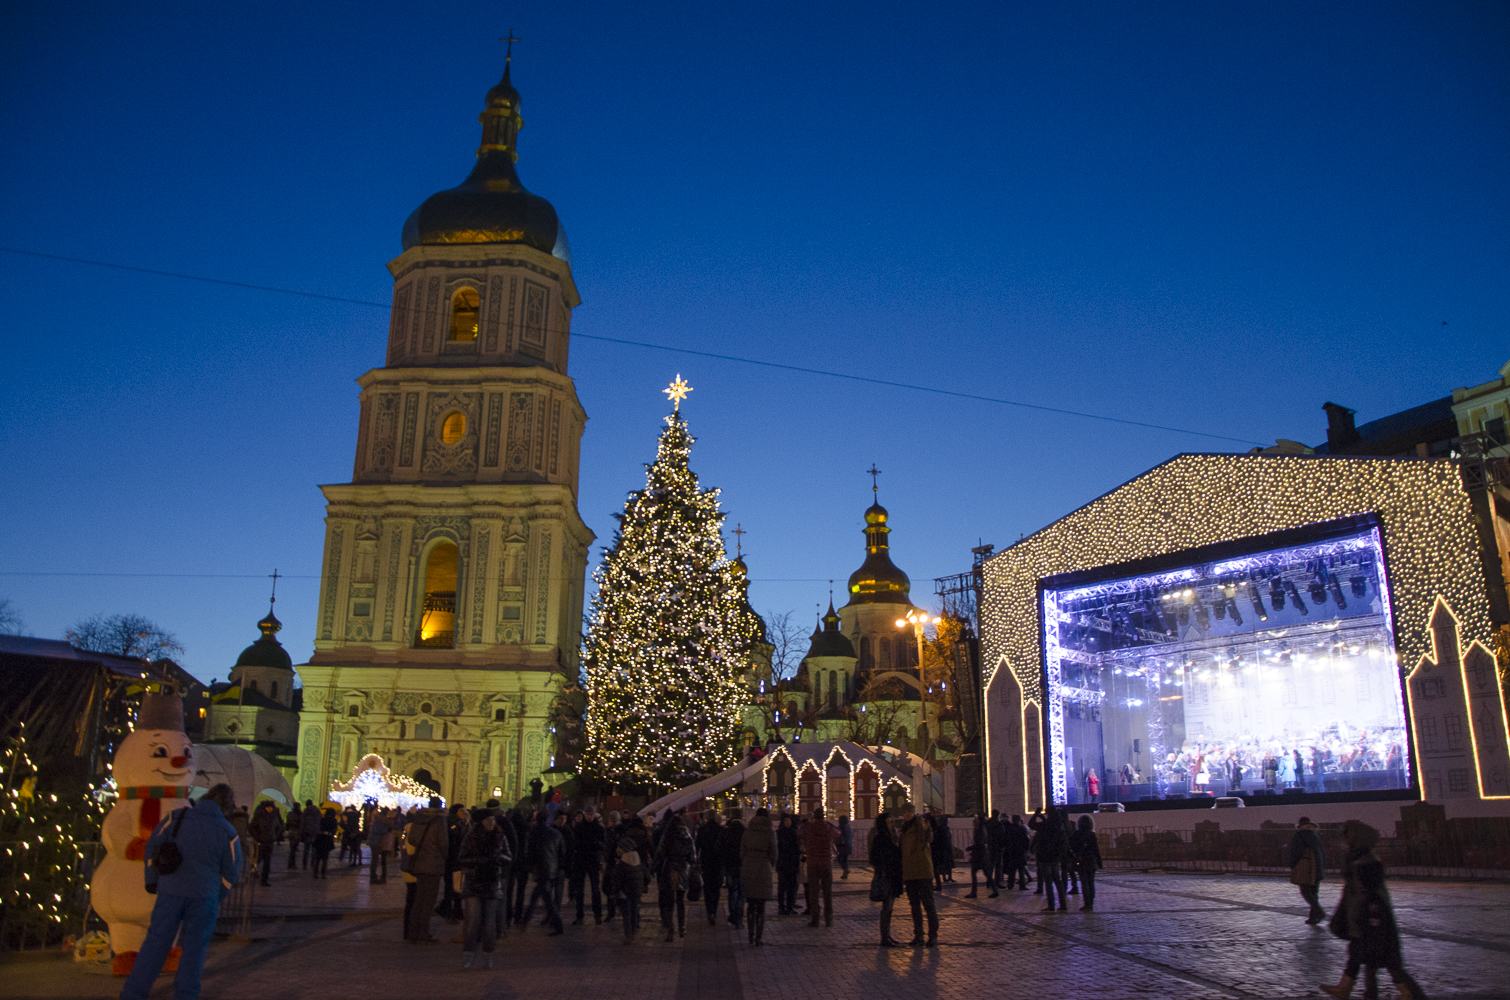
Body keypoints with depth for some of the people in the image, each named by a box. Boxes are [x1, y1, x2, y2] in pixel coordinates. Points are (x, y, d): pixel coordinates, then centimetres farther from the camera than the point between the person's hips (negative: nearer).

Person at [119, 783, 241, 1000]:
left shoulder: (177, 818, -1)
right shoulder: (228, 833, -4)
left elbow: (152, 847, 3)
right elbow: (231, 872, 1)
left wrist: (152, 881, 13)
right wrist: (217, 897, 15)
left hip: (171, 890, 1)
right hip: (204, 896, -1)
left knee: (156, 941, 9)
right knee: (195, 945, 10)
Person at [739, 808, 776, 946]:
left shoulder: (748, 832, 4)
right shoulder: (769, 833, -6)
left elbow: (742, 852, 7)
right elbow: (774, 853, -2)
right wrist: (771, 864, 18)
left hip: (747, 870, 3)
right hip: (763, 870, -3)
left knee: (751, 906, 13)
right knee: (761, 907, 3)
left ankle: (751, 936, 18)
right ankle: (759, 938, 2)